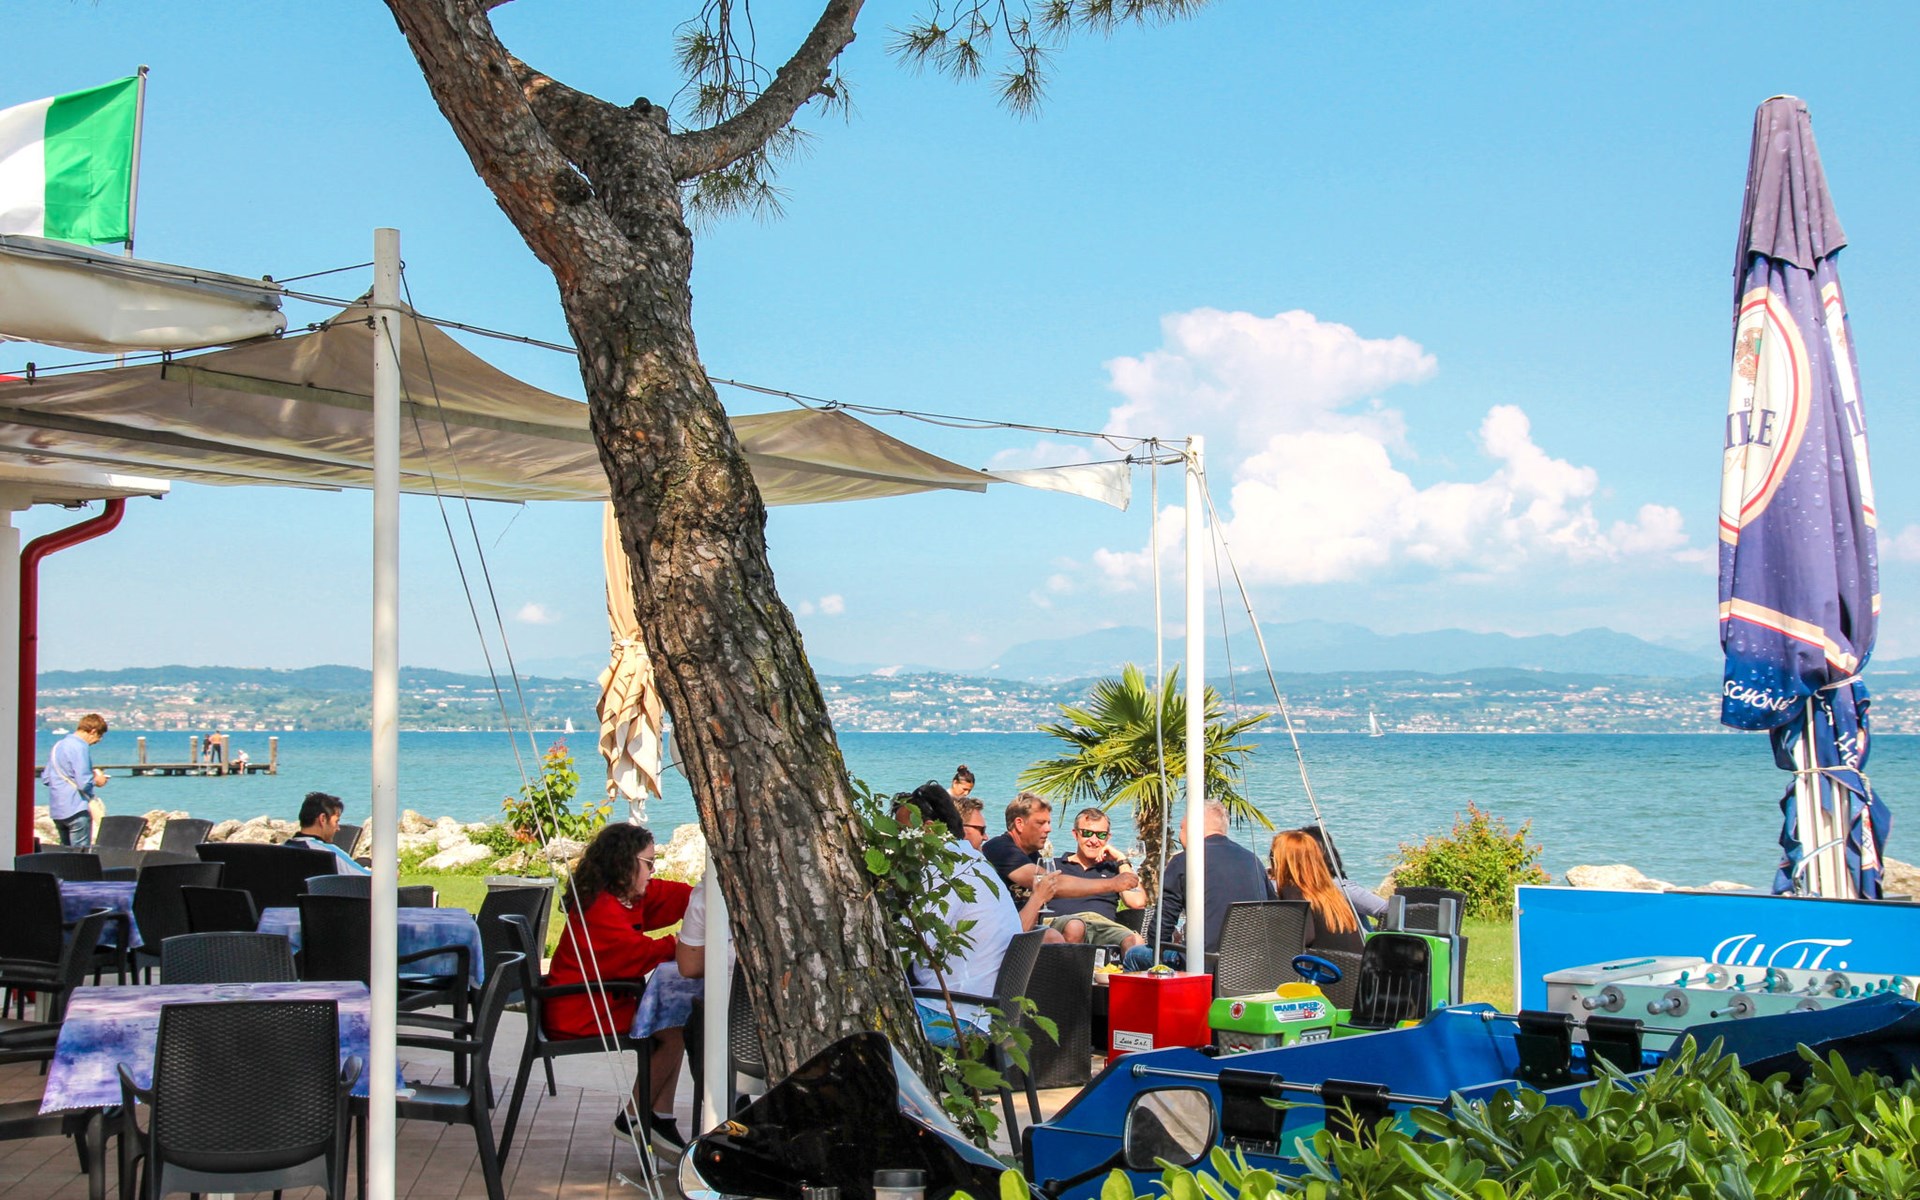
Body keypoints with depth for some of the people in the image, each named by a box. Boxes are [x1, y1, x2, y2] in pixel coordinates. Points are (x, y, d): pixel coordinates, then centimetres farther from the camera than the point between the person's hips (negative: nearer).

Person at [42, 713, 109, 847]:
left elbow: (45, 779, 18)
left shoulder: (58, 745, 13)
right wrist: (97, 780, 0)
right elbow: (84, 783, -21)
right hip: (76, 809, -8)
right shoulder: (80, 747, -14)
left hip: (56, 810, 8)